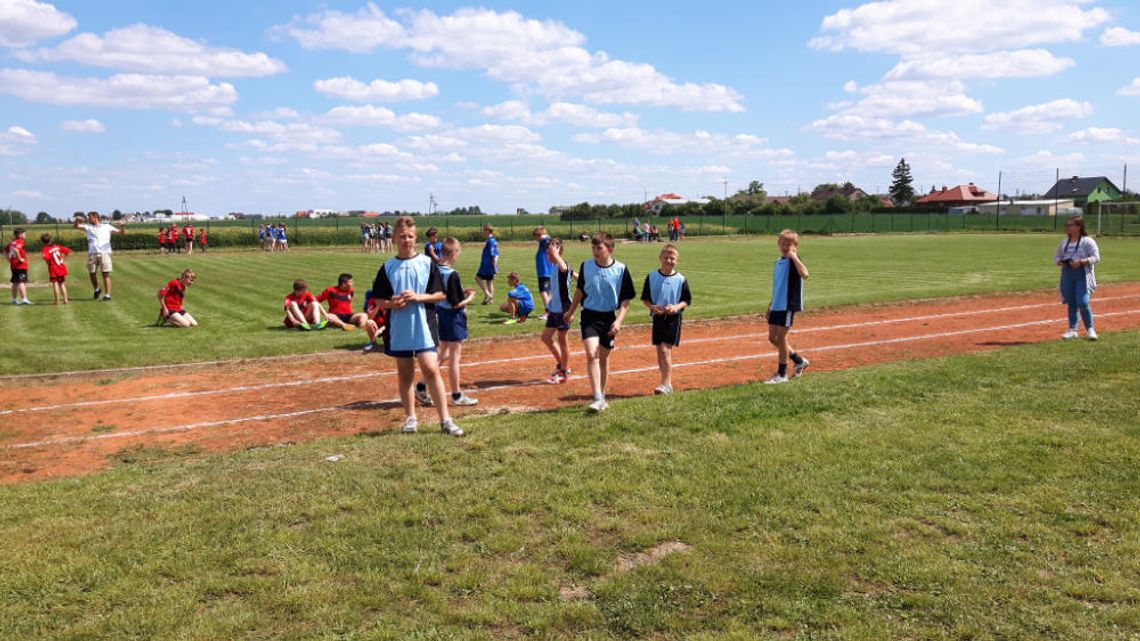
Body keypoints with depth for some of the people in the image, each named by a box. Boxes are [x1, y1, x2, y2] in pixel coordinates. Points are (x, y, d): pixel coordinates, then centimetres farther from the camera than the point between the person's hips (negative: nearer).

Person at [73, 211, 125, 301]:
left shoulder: (107, 227, 11)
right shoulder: (88, 227, 17)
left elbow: (122, 232, 6)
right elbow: (75, 226, 13)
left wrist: (123, 226, -16)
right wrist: (77, 220, -8)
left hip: (104, 253, -3)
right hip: (92, 253, 3)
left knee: (106, 274, -8)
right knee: (91, 274, 6)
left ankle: (107, 295, -7)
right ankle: (97, 289, 31)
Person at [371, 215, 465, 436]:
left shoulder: (427, 263, 0)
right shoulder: (387, 267, 5)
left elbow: (441, 294, 1)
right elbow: (379, 300, 8)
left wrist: (418, 297, -14)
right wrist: (393, 303, -12)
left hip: (424, 326, -2)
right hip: (398, 329, 2)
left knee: (431, 370, -10)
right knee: (405, 374, 11)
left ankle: (445, 420, -5)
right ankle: (410, 417, 24)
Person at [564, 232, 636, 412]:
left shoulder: (620, 269, -7)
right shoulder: (586, 266, -2)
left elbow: (626, 300, -3)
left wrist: (619, 321, -14)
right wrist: (571, 311, 22)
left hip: (609, 318, 0)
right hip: (589, 316, 0)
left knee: (604, 358, 12)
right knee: (591, 354, -16)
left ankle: (602, 395, 30)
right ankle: (598, 399, -17)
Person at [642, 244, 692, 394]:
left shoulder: (681, 279, -4)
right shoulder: (652, 277, 1)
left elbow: (687, 301, 2)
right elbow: (645, 298, 6)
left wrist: (676, 307, -16)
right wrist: (652, 306, -13)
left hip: (673, 318, -3)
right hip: (657, 317, 3)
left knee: (665, 350, -14)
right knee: (659, 351, 9)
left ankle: (666, 385, -10)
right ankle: (666, 382, 22)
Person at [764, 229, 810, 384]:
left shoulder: (794, 260, -10)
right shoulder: (778, 261, 13)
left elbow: (804, 274, -32)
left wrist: (793, 256, -25)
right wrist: (769, 307, 21)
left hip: (789, 305, -8)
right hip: (776, 306, 8)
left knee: (781, 337, -4)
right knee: (772, 338, 10)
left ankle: (782, 374, 8)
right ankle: (799, 361, 27)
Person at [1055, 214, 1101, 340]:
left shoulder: (1087, 241, -6)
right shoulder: (1064, 242, 11)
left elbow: (1096, 258, -10)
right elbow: (1056, 256, 18)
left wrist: (1081, 262, -23)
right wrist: (1060, 262, -5)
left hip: (1083, 276, -5)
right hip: (1067, 276, 5)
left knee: (1083, 303, -12)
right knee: (1071, 303, 9)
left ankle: (1090, 329, 4)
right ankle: (1072, 330, 17)